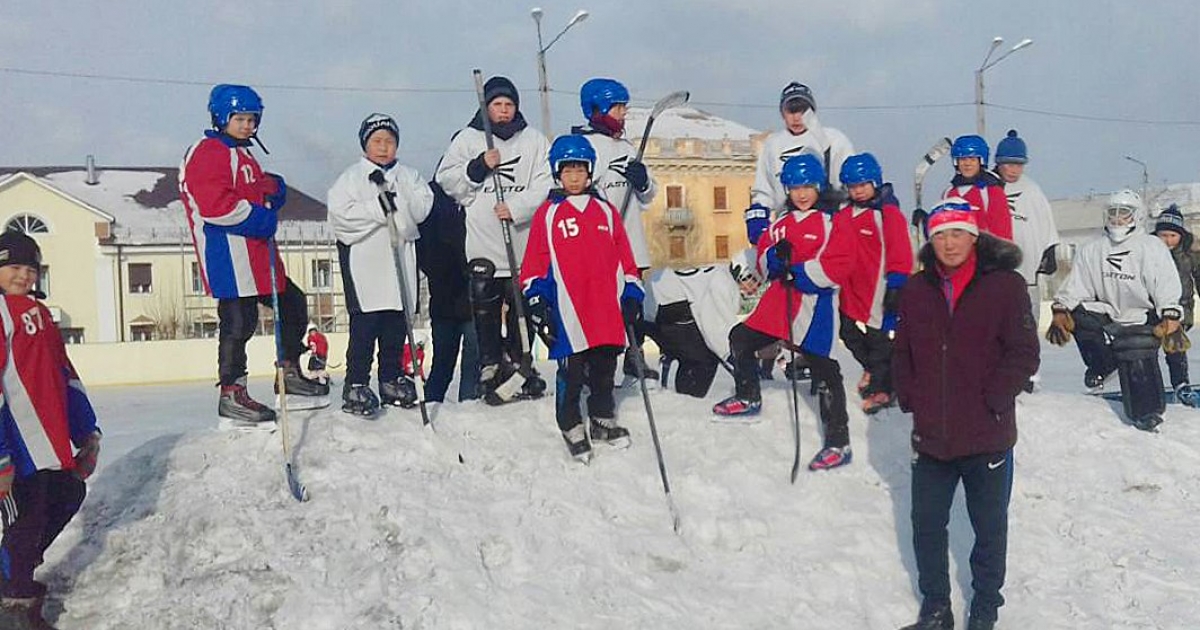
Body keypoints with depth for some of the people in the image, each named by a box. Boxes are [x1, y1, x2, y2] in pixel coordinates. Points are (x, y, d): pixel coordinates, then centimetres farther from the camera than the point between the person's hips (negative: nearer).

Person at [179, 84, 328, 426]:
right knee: (239, 321, -9)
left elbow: (266, 192, 25)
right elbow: (214, 205, -20)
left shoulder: (243, 155, 24)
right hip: (229, 258, -10)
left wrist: (273, 187, 0)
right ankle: (232, 395, 0)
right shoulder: (208, 153, -8)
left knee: (292, 303, 16)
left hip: (257, 255, 10)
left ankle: (289, 373, 27)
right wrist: (259, 217, -15)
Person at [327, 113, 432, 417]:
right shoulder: (352, 176, 3)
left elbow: (423, 207, 0)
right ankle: (356, 386, -1)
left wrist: (397, 200, -15)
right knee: (364, 324, -6)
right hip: (363, 259, -4)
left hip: (400, 258, 4)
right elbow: (339, 214, -10)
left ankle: (391, 379, 20)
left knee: (397, 323, 8)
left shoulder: (408, 176, 14)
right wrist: (378, 208, -16)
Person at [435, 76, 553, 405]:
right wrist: (478, 167, -10)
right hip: (482, 242, -1)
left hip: (523, 241, 1)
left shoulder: (534, 140, 10)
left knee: (521, 304, 4)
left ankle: (517, 364, 15)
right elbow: (446, 178, 5)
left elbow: (545, 184, 1)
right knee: (485, 304, -1)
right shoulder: (467, 138, 9)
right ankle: (490, 365, 8)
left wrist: (517, 207, -12)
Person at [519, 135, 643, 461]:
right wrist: (537, 303, -5)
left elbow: (624, 259, 14)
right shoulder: (547, 214, 3)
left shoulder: (606, 211, 12)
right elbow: (534, 264, 2)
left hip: (607, 310, 3)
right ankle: (571, 426, 15)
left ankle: (603, 419, 30)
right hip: (568, 312, -3)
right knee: (571, 372, 1)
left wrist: (632, 296, 9)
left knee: (605, 368, 13)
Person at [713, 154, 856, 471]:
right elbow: (764, 262, 15)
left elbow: (837, 266, -15)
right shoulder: (781, 223, 15)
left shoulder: (833, 222, -5)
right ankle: (748, 398, 37)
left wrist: (800, 273, -17)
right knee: (741, 339, 15)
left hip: (816, 307, -7)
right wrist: (776, 256, -7)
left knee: (825, 372, -6)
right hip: (779, 302, 7)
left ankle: (839, 443, 1)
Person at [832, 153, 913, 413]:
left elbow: (900, 253, -13)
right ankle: (872, 369, 41)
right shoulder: (843, 215, 9)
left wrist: (896, 286, -16)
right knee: (851, 336, 17)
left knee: (881, 340, 2)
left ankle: (881, 388, 17)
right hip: (851, 292, 7)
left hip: (878, 292, -7)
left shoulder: (888, 213, -11)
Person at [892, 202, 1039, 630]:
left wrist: (994, 400, -14)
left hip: (987, 437, -3)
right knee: (927, 526, 13)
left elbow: (1024, 354, -9)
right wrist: (909, 399, 1)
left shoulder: (1005, 285, -7)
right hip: (931, 436, 4)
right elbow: (902, 353, 11)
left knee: (989, 529, 12)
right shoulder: (916, 291, 5)